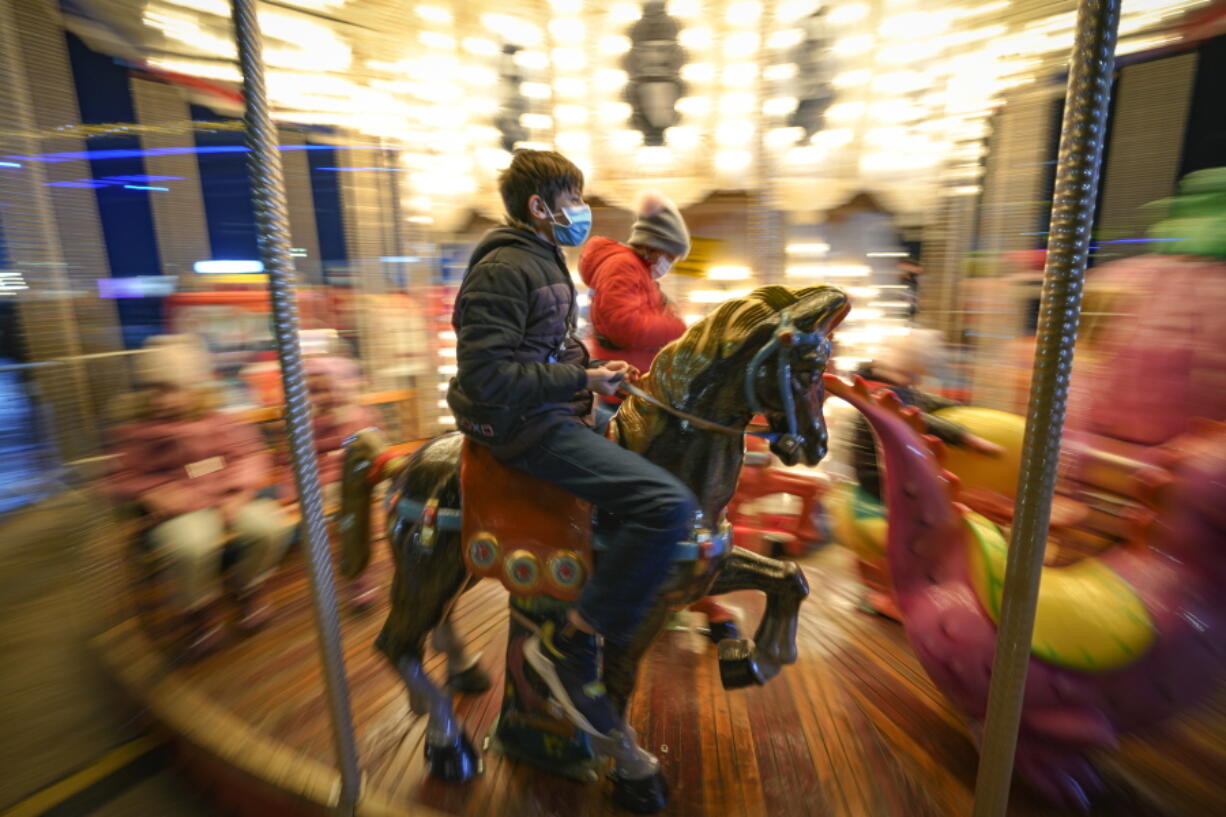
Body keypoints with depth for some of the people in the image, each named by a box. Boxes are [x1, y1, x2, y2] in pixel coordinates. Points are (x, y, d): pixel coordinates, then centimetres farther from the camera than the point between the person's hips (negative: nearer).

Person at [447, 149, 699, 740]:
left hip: (552, 413, 11)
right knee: (670, 504, -22)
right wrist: (582, 378, -18)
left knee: (658, 451, 21)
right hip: (527, 428, -11)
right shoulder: (504, 270, -15)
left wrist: (596, 368, 7)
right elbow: (486, 376, -24)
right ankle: (569, 645, -9)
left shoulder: (545, 261, 17)